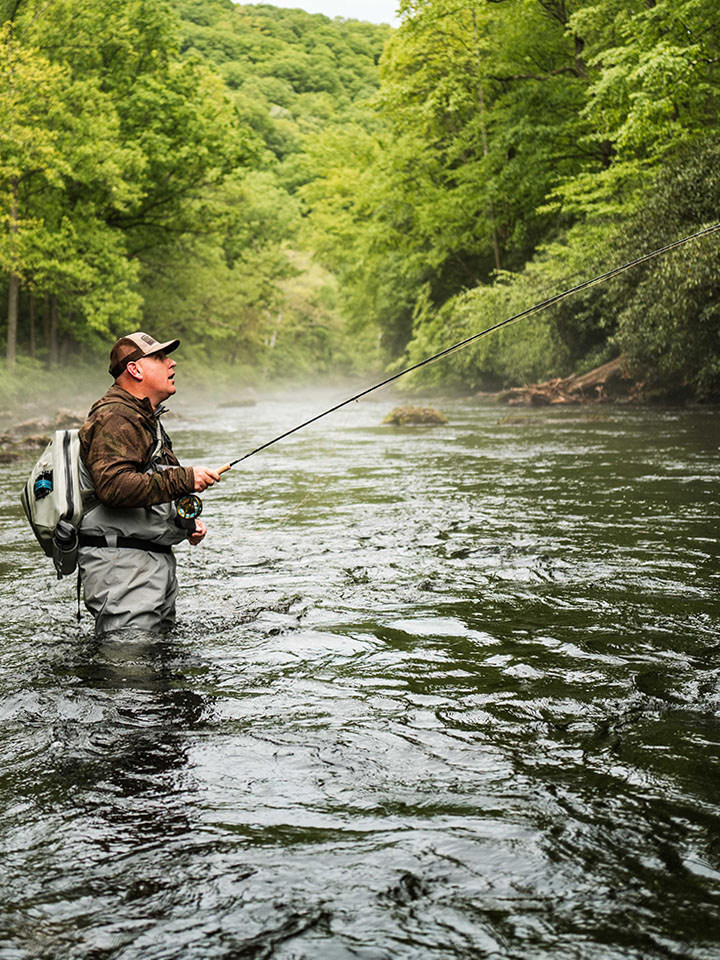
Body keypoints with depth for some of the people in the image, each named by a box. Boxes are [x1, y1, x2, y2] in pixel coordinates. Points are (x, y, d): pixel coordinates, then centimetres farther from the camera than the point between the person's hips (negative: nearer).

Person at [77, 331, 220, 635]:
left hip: (156, 558, 11)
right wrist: (184, 479, -26)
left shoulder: (147, 419, 23)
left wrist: (186, 522, 15)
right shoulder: (114, 418, -13)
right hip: (121, 563, -11)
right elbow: (113, 486, -28)